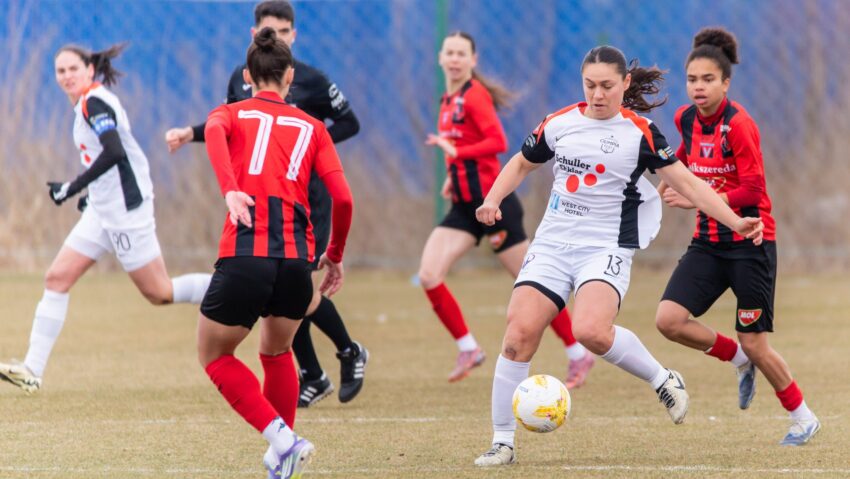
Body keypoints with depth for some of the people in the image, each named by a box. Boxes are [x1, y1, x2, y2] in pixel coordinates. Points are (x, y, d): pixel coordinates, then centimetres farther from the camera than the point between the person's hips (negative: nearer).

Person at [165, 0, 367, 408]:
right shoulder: (241, 79, 7)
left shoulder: (310, 80, -6)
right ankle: (312, 379, 13)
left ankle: (350, 353, 15)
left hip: (307, 195, -4)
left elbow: (349, 122, -1)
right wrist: (192, 134, 7)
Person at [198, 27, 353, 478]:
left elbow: (213, 132, -11)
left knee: (214, 355, 16)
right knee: (276, 351, 28)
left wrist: (230, 190, -23)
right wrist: (335, 255, 24)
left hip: (244, 255, -3)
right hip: (297, 259, 3)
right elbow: (343, 199, 9)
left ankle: (282, 438, -1)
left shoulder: (231, 113, 16)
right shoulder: (311, 128, 20)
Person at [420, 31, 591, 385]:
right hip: (465, 205, 8)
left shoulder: (475, 95, -12)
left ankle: (578, 354, 11)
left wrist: (456, 152, -28)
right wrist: (453, 176, 12)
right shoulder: (449, 100, 14)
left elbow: (498, 142, -23)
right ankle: (467, 349, 3)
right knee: (428, 275, -8)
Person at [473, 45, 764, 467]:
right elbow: (521, 164, 23)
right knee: (519, 334, -11)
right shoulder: (559, 123, 7)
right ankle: (502, 443, -1)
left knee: (591, 331, -30)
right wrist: (492, 201, 8)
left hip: (605, 248, -4)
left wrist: (735, 222, -11)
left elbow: (687, 183, -2)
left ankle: (663, 381, -3)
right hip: (552, 243, 4)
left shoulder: (640, 133, -4)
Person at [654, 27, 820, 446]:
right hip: (708, 242, 6)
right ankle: (737, 359, 14)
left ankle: (803, 418, 20)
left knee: (754, 344, -2)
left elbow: (753, 192, -21)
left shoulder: (738, 125, -18)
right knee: (669, 320, -12)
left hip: (750, 242, -6)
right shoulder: (686, 118, 1)